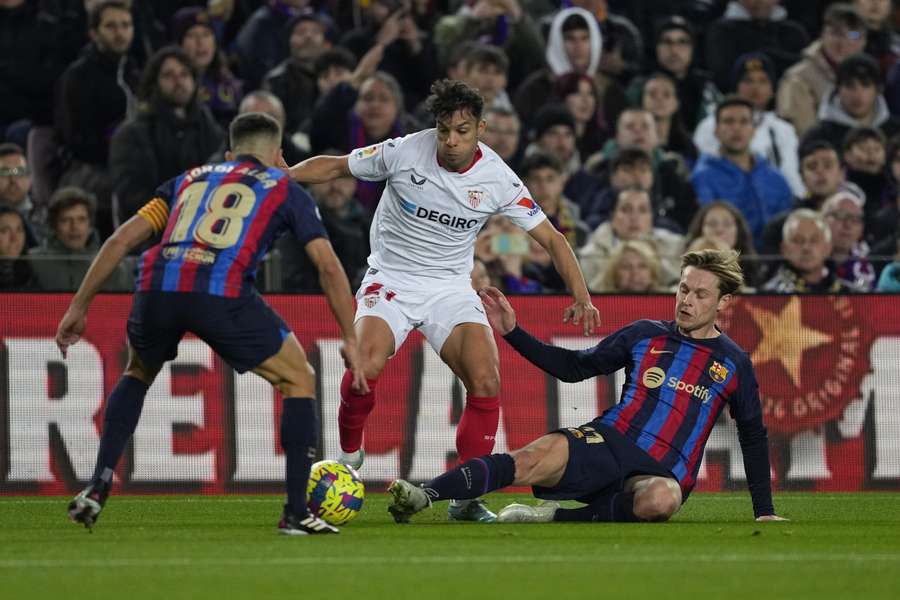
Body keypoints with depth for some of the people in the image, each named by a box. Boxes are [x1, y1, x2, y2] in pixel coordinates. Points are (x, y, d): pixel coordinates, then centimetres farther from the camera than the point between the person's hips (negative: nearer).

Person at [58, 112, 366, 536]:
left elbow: (121, 240, 26)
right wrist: (350, 341, 21)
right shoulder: (285, 190, 23)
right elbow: (329, 267, 15)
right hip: (223, 293, -4)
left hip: (157, 287, 4)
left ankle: (97, 487, 20)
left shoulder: (190, 180, 32)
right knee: (299, 382, 17)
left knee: (137, 375, 34)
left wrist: (79, 306, 29)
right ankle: (296, 512, 10)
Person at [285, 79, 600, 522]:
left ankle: (466, 497, -7)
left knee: (486, 381, -18)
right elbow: (333, 167, 1)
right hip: (391, 280, -2)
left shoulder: (497, 178, -9)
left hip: (451, 287, 2)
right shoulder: (404, 152, -13)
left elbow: (549, 237, -3)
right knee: (364, 366, -27)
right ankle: (348, 455, 1)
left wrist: (580, 295, -13)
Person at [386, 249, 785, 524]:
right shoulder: (644, 335, 13)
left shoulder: (734, 363, 10)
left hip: (662, 472, -1)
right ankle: (422, 496, -45)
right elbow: (574, 367, 16)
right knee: (537, 457, -31)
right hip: (610, 442, 1)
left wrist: (764, 511, 15)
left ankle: (556, 518, -29)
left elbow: (754, 436, 18)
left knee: (661, 500, -41)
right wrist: (512, 332, 6)